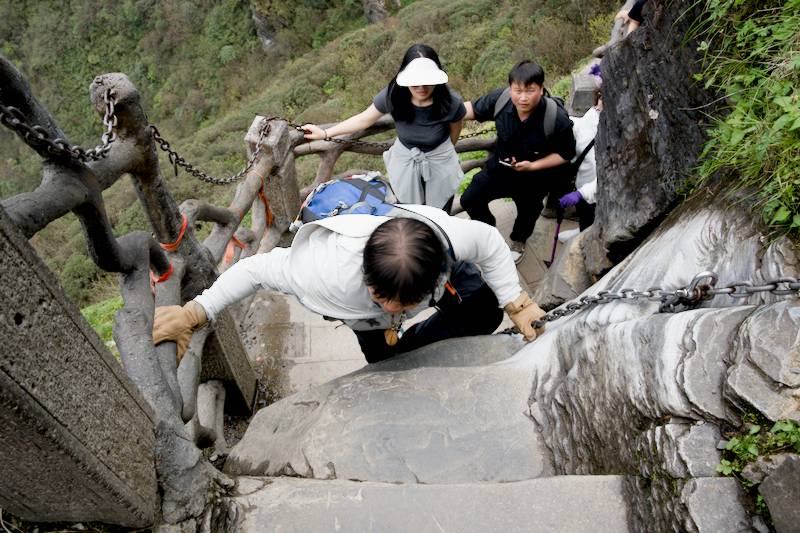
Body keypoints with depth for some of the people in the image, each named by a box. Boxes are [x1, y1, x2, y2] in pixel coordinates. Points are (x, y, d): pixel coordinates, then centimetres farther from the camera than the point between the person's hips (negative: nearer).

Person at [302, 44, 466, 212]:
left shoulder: (451, 102, -26)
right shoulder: (393, 95, -24)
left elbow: (454, 130, -4)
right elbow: (364, 119, -10)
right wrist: (325, 133, -13)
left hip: (440, 165, -1)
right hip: (404, 161, 1)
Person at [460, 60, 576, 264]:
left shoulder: (557, 119, -34)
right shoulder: (500, 99, -28)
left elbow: (565, 154, -19)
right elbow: (473, 109, -8)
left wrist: (533, 166, -28)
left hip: (535, 178, -2)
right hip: (500, 167, 2)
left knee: (528, 212, 24)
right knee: (470, 199, 6)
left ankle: (518, 241, 60)